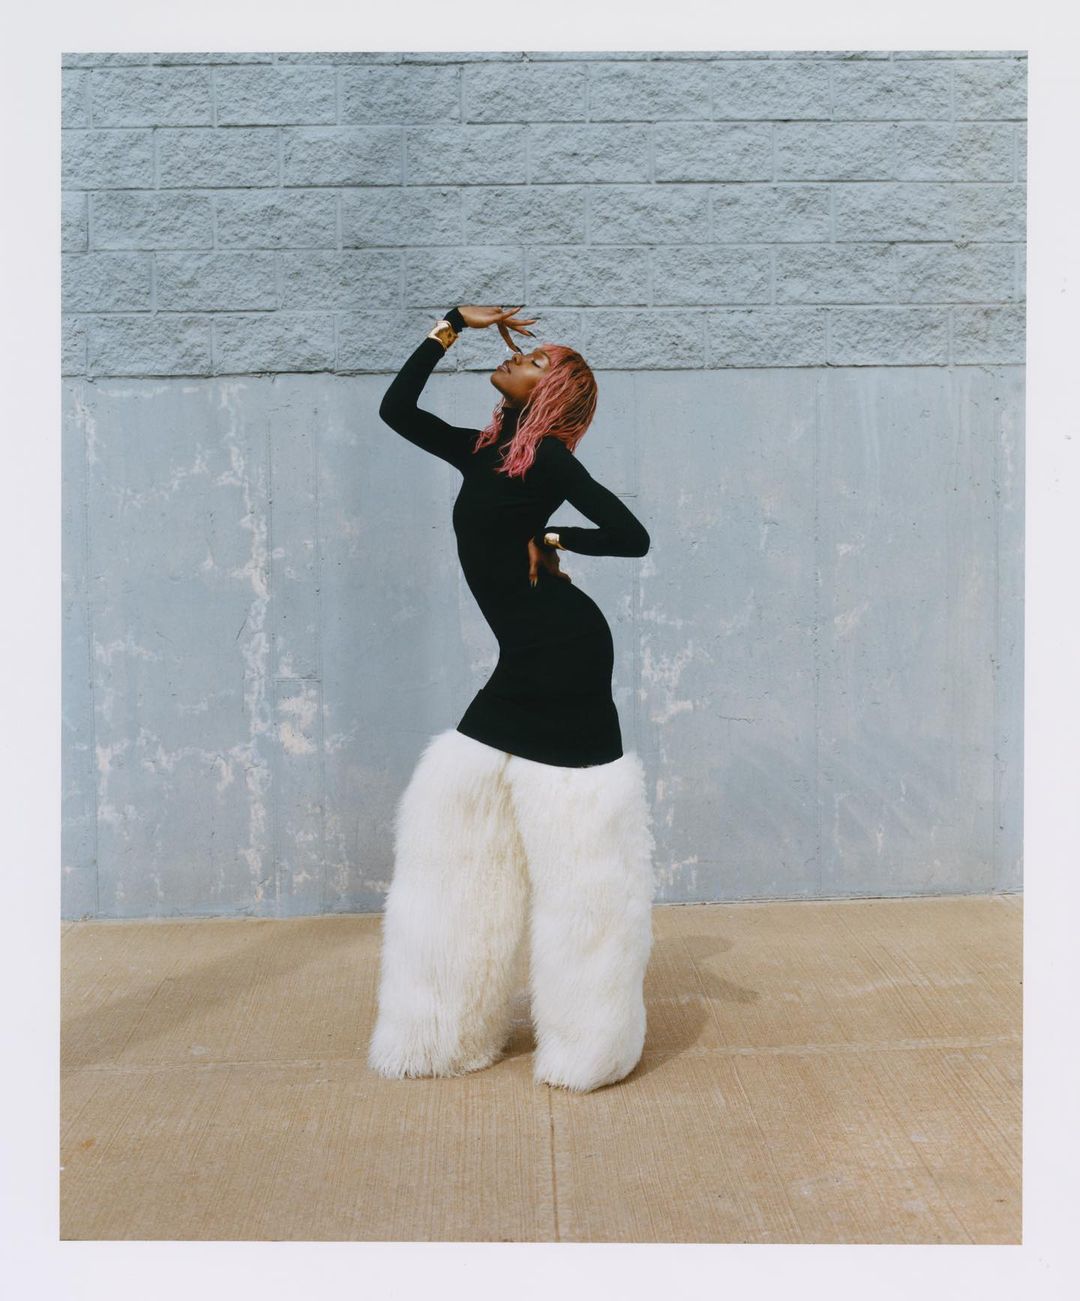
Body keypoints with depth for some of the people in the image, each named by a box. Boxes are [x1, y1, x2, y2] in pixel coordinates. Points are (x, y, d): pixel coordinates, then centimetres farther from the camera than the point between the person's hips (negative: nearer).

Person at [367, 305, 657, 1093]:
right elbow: (396, 408, 18)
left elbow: (632, 537, -15)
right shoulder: (482, 452, 12)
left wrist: (548, 540, -7)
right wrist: (453, 323, 17)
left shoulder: (546, 458, -8)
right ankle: (454, 1028, 25)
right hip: (523, 670, 8)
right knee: (461, 834, 13)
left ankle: (588, 1042, 11)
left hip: (565, 654, -8)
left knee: (575, 859, -1)